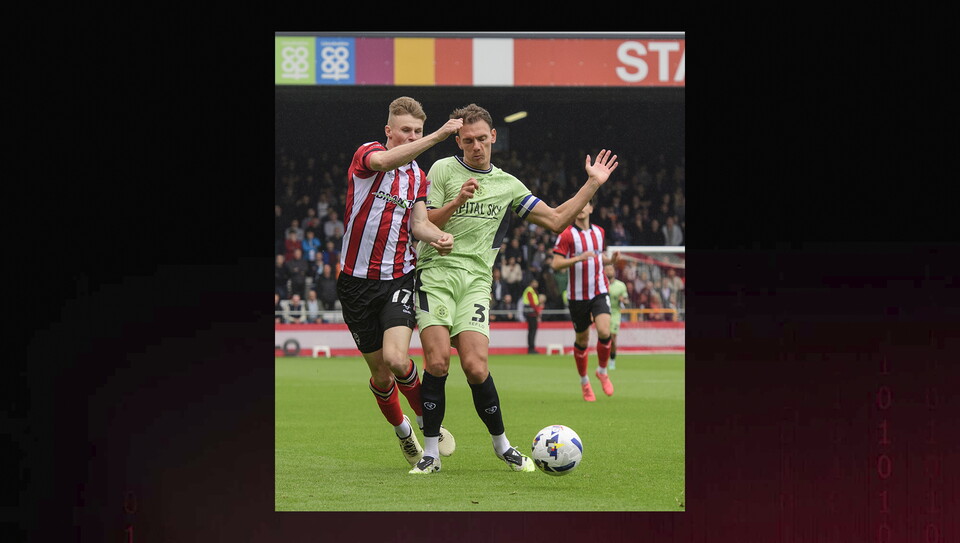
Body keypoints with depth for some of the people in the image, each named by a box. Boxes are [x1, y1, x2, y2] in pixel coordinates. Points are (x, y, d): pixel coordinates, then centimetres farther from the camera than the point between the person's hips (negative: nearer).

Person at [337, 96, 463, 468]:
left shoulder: (419, 176, 13)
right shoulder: (367, 154, -4)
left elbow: (419, 223, 1)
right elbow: (385, 161, -29)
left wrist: (438, 236, -22)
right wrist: (438, 136, -37)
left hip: (399, 278, 2)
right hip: (357, 280, -2)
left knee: (396, 358, -21)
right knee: (379, 371, 4)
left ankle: (427, 420, 3)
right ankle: (401, 430, 31)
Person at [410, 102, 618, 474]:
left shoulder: (508, 185, 16)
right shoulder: (443, 170, 6)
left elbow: (555, 220, 17)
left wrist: (593, 184, 14)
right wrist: (457, 201, -15)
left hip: (476, 280, 2)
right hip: (435, 272, -2)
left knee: (475, 368, -13)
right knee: (437, 363, -16)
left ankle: (502, 445, 7)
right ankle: (430, 453, -5)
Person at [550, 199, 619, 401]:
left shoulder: (599, 232, 9)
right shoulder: (566, 234, -7)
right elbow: (556, 263, -13)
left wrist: (611, 260, 2)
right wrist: (579, 258, -26)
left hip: (599, 291, 2)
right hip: (578, 295, -2)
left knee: (604, 331, -19)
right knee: (582, 340, 6)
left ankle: (602, 370, 6)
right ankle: (584, 382, 26)